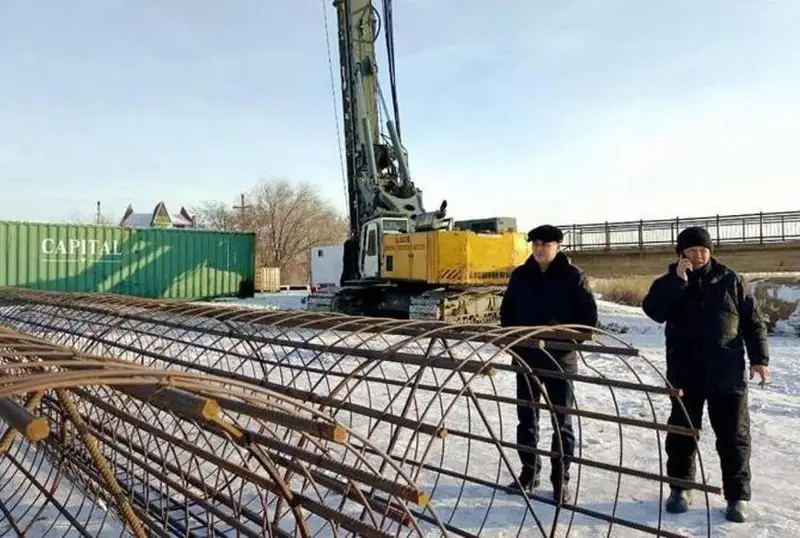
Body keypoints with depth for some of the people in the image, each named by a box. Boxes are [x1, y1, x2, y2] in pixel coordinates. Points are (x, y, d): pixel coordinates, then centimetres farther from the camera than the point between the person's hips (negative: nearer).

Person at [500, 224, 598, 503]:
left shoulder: (572, 275, -5)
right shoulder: (520, 275, 4)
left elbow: (589, 315, -5)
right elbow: (507, 312, 11)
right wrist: (513, 342, -1)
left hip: (561, 358, -3)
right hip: (526, 356, 4)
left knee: (561, 420, 5)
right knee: (526, 417, 12)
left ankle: (561, 479, 16)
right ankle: (529, 471, 27)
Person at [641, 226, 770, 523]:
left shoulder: (730, 280, 2)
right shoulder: (668, 282, 2)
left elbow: (752, 321, 5)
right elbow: (653, 311, -16)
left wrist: (759, 358, -1)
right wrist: (677, 281, -21)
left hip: (727, 374, 0)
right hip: (685, 373, 1)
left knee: (733, 437, 6)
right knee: (682, 432, 10)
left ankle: (737, 496, 19)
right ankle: (680, 487, 25)